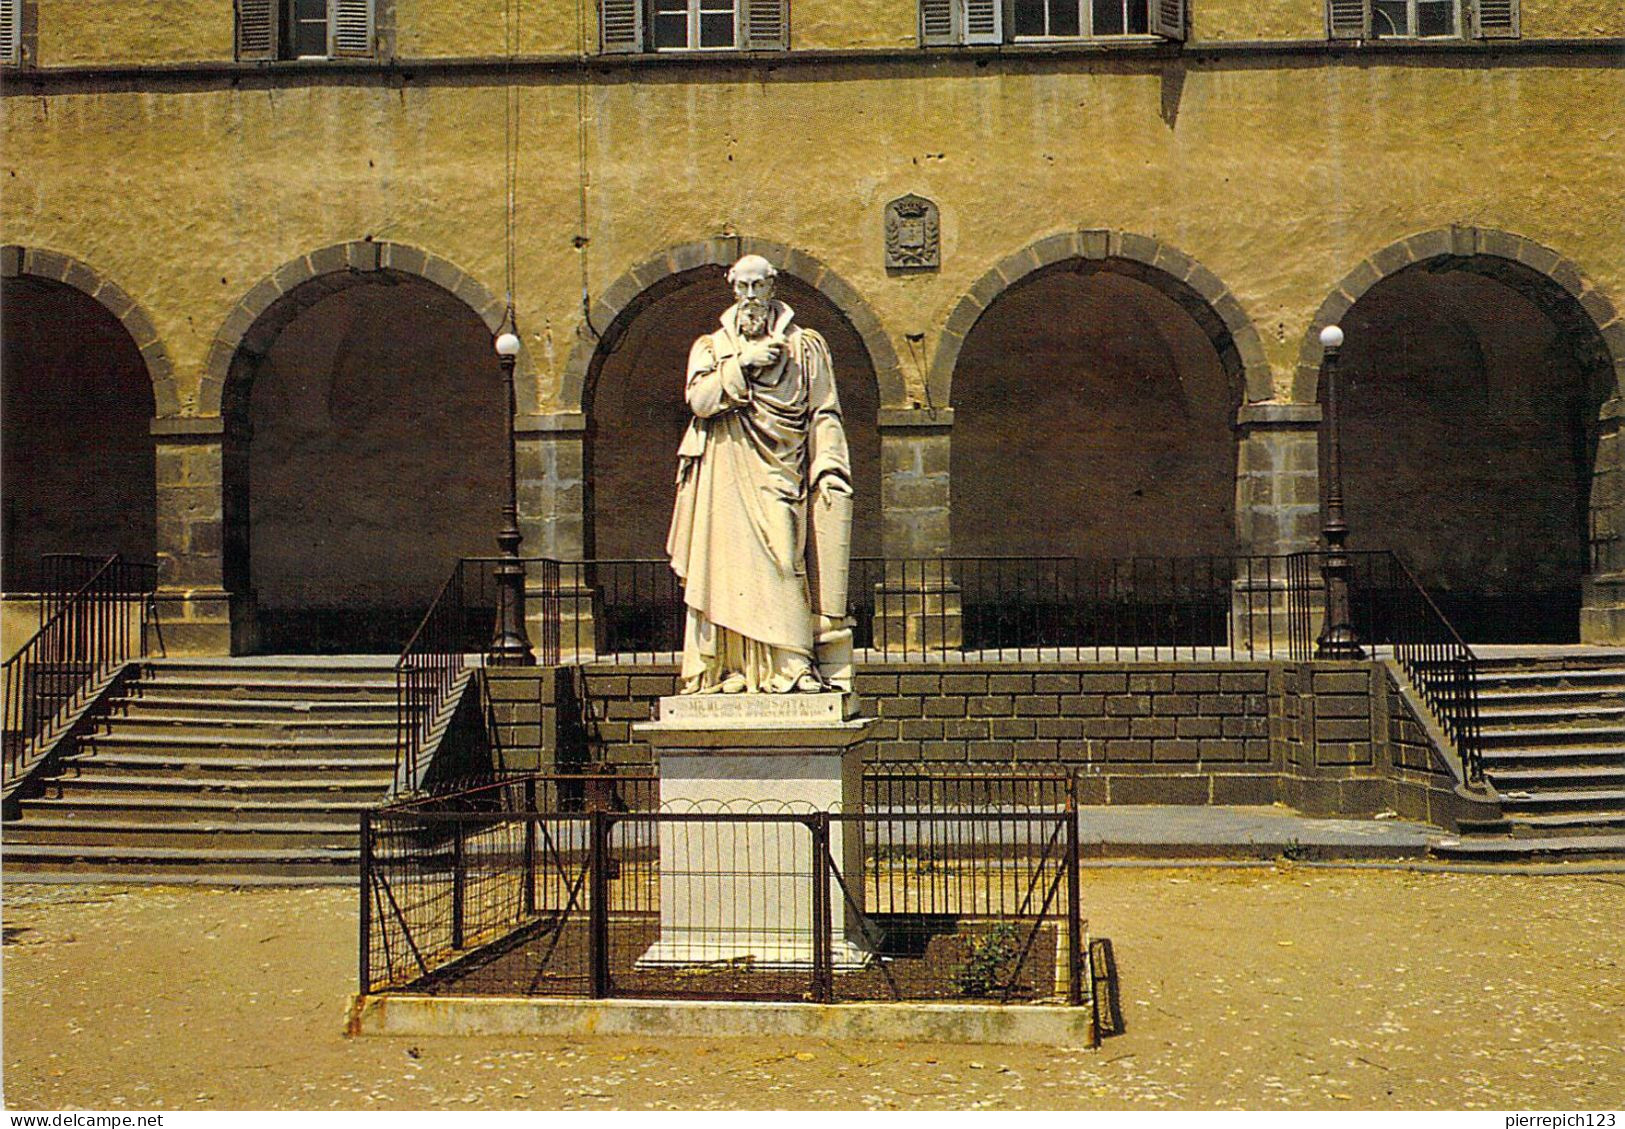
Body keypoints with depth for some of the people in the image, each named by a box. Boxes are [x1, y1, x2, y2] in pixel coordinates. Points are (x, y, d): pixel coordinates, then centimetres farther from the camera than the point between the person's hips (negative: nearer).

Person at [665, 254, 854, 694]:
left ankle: (791, 667, -13)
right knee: (730, 567, -6)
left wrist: (829, 471, -3)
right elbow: (700, 401, -4)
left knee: (782, 564, -12)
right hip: (727, 480, 1)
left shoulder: (805, 346, 11)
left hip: (779, 475, -1)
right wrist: (743, 362, -9)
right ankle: (731, 669, -6)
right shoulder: (711, 347, 14)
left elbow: (824, 415, 7)